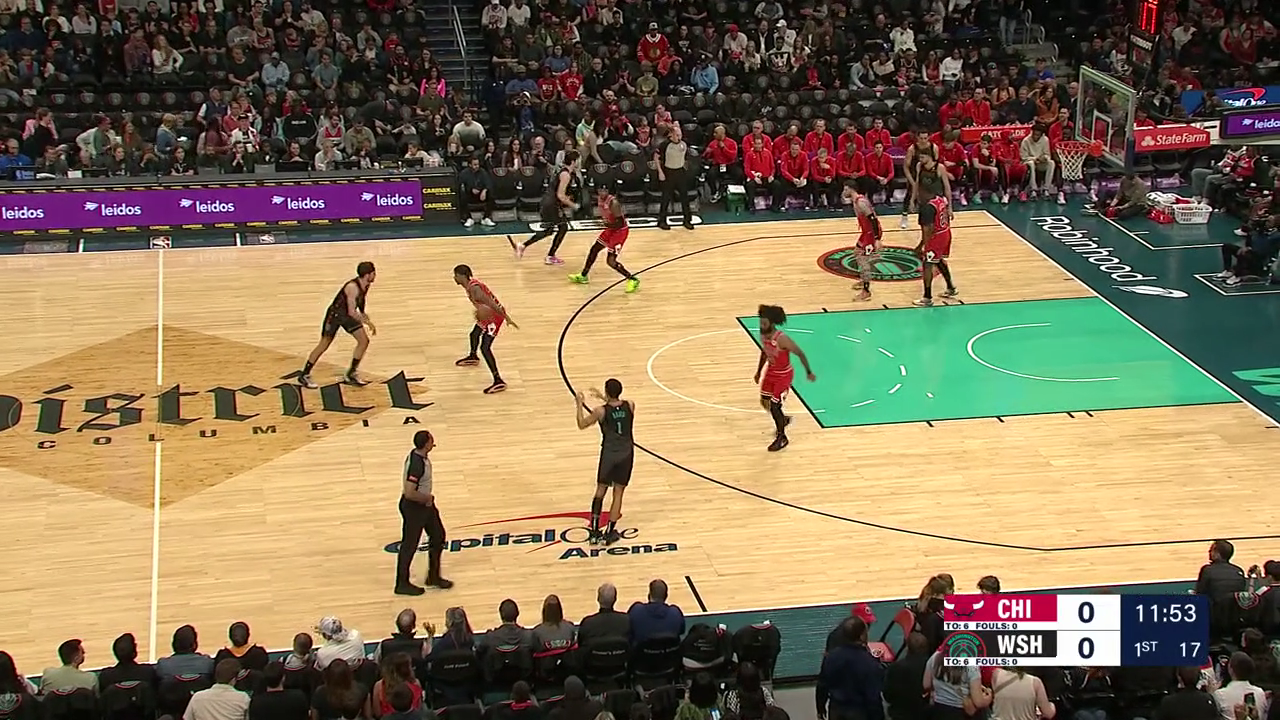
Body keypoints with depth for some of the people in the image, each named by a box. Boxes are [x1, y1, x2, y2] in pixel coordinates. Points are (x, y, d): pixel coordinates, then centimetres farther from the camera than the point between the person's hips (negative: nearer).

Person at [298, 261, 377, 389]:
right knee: (324, 345, -1)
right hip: (335, 314, -8)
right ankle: (304, 376, 11)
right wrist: (367, 322, -27)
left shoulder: (366, 286, -5)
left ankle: (351, 374, 11)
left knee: (364, 341, 0)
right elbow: (351, 312, -33)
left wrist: (367, 320, 7)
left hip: (348, 315, 8)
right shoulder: (353, 287, -32)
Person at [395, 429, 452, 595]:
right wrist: (427, 498, -18)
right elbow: (409, 493, -34)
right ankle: (402, 584, 20)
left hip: (425, 504, 10)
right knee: (409, 545, 5)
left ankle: (433, 576, 33)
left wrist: (428, 498, 15)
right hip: (413, 507, -10)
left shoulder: (421, 455, -2)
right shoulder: (416, 464, -32)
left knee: (438, 536, 18)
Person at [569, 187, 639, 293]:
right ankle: (583, 276, 38)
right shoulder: (601, 199, -2)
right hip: (610, 229, 9)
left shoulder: (613, 203, -28)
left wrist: (607, 224, -37)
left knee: (611, 261, -13)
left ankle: (633, 280, -2)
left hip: (620, 231, -9)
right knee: (594, 249, 20)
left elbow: (621, 223, -28)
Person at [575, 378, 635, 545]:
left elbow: (581, 425, 2)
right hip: (626, 454, 2)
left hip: (609, 454, -2)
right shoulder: (630, 406, -6)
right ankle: (610, 533, 8)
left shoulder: (601, 411, -14)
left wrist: (580, 405, 13)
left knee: (601, 489, 16)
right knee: (618, 493, 10)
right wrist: (604, 398, 25)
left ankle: (594, 532, 13)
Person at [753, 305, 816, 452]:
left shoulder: (781, 339, -33)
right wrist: (759, 371, 17)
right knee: (764, 402, 15)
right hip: (771, 371, 7)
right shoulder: (763, 335, -10)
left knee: (774, 406, -5)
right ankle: (783, 420, 45)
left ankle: (781, 438, 15)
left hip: (784, 375, -7)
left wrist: (809, 372, -14)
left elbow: (800, 353, -22)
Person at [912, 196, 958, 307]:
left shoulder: (927, 207, -24)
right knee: (939, 260, 28)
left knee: (927, 264, -3)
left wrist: (921, 246, -20)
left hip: (936, 236, -9)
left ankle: (928, 298, -2)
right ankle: (951, 288, 42)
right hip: (946, 233, 9)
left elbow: (929, 229, -26)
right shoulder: (942, 200, 3)